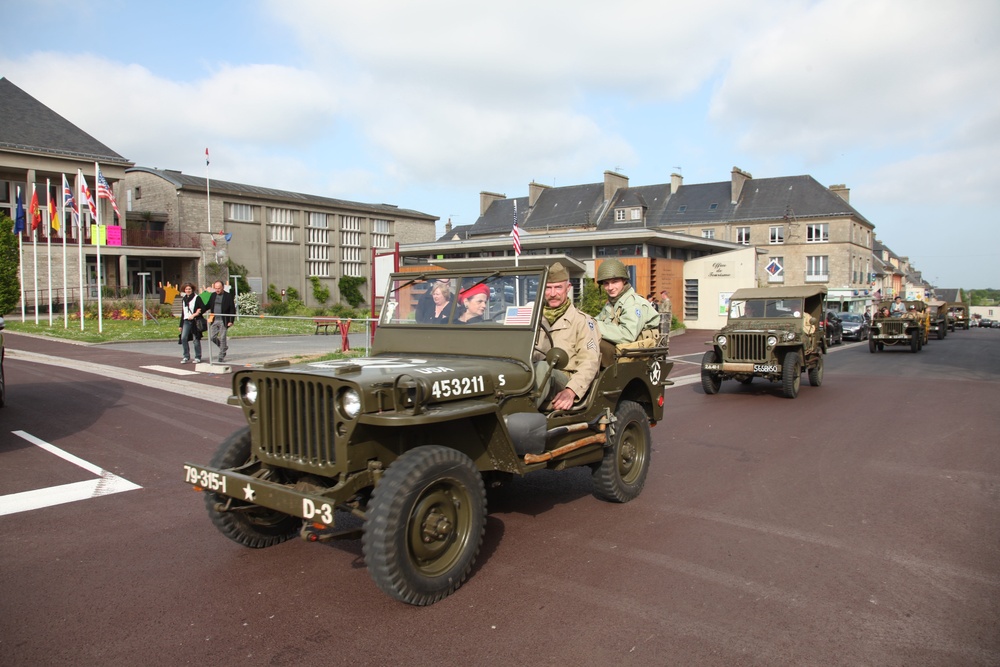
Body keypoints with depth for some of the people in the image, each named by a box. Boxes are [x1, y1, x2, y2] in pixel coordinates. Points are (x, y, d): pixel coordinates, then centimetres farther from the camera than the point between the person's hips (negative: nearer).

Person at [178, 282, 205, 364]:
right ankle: (186, 357, 0)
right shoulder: (183, 299, 17)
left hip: (195, 321, -5)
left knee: (196, 339, 0)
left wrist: (194, 315, -17)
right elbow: (183, 312, 21)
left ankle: (198, 357, 9)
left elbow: (203, 309, -5)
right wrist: (181, 325, 19)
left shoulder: (197, 298, -1)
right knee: (183, 338, -10)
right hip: (186, 321, 5)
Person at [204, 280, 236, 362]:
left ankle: (221, 356, 9)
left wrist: (231, 321, -11)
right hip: (214, 320, 5)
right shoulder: (213, 295, 10)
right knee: (212, 337, 2)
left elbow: (232, 309, -5)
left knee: (222, 338, 0)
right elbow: (208, 306, 17)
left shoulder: (228, 296, -5)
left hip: (224, 321, -5)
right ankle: (224, 347, 26)